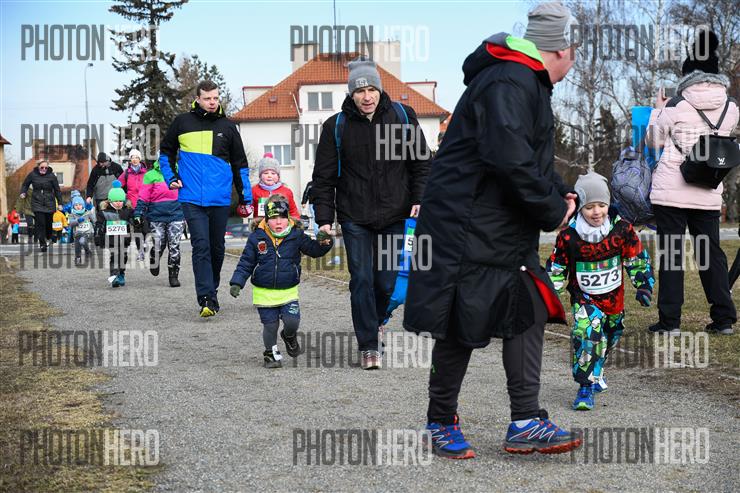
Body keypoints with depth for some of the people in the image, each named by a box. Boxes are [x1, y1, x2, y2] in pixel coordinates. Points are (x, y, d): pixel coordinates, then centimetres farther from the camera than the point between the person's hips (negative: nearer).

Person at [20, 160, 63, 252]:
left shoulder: (51, 176, -2)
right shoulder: (32, 175, 1)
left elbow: (57, 190, 3)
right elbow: (25, 184, 17)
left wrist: (60, 203, 2)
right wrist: (23, 193, -1)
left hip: (49, 203, 0)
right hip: (37, 203, 0)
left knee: (48, 223, 7)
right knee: (40, 223, -9)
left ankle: (49, 238, 33)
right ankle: (42, 244, -4)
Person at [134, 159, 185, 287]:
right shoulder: (151, 175, 1)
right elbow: (143, 197, 0)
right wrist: (138, 214, -7)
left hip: (176, 215, 2)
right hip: (157, 216, -2)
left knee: (174, 246, -3)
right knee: (158, 245, 0)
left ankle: (173, 275, 6)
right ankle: (154, 263, 33)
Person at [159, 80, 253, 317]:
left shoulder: (228, 127, 7)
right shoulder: (182, 122, 4)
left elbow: (240, 164, 12)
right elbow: (166, 151, 18)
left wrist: (246, 198, 10)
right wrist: (171, 177, 4)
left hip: (220, 199, 2)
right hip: (192, 199, -2)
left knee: (217, 247, 11)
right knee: (201, 246, -12)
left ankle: (212, 288, 30)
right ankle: (207, 299, -16)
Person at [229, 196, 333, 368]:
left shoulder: (296, 236, -3)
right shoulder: (256, 238, -6)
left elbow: (314, 250, 2)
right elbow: (246, 263, -1)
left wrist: (323, 242, -19)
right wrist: (237, 283, -9)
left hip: (288, 292, 1)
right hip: (264, 293, 0)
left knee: (292, 321, -11)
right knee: (270, 325, 3)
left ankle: (289, 336, 25)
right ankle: (271, 353, 28)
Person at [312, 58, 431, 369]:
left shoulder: (402, 116, 0)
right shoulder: (336, 126, -3)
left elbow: (421, 162, 6)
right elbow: (324, 177, 1)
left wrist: (419, 199, -4)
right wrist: (324, 218, -5)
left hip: (393, 216, 1)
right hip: (355, 218, -1)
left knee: (386, 280, 8)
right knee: (361, 280, -5)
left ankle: (374, 322, 37)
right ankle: (368, 346, 2)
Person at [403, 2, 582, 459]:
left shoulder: (527, 84, 17)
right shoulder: (508, 84, -19)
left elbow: (536, 158, 26)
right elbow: (511, 160, -30)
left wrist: (561, 193, 8)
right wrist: (553, 211, -18)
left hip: (506, 234, 11)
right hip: (468, 233, -11)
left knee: (529, 314, 6)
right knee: (460, 329, 0)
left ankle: (526, 423, 10)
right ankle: (441, 422, 16)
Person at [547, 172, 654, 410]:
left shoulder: (622, 229, -13)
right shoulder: (568, 236, -18)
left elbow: (637, 259, 1)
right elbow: (556, 268, -4)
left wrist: (644, 285, -2)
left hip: (614, 297, 3)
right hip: (584, 298, -3)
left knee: (609, 339, 20)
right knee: (587, 333, -26)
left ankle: (597, 372, 48)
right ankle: (586, 387, -15)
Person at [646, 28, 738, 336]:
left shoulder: (676, 106, -8)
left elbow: (653, 140, 3)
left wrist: (657, 109, 17)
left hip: (670, 192, -3)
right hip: (708, 194, 3)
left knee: (671, 253, 2)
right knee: (711, 253, 11)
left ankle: (669, 319, 0)